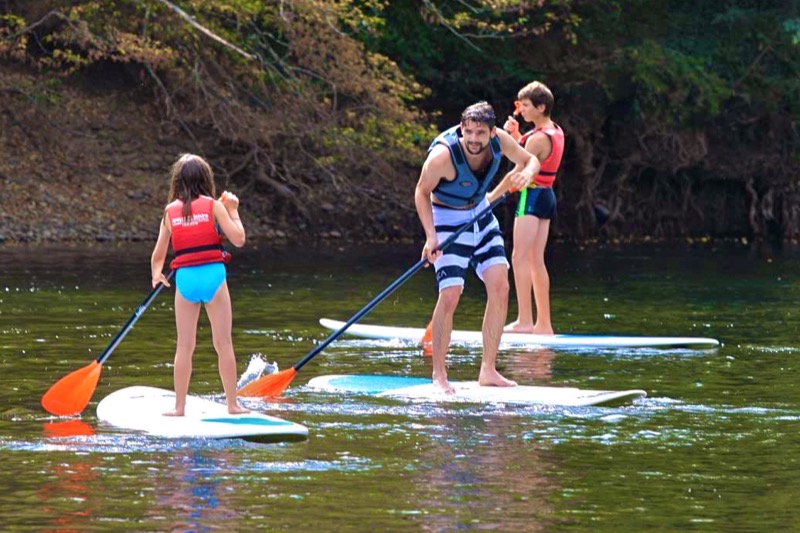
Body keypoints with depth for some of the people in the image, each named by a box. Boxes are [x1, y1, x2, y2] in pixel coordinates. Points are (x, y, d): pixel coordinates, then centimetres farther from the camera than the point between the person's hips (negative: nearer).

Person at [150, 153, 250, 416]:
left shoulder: (170, 211, 7)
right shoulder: (213, 206, 0)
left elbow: (158, 254, 10)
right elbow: (238, 239, -4)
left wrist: (156, 275, 29)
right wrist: (233, 210, 10)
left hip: (185, 279, 2)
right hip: (213, 276, -2)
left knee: (184, 345, 8)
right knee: (224, 343, 4)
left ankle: (179, 406, 8)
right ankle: (233, 403, 5)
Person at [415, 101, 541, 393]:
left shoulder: (499, 141, -15)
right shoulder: (443, 154, -30)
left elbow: (530, 160, 3)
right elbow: (422, 192, -15)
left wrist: (526, 172, -22)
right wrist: (431, 236, -23)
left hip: (481, 214, 6)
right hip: (448, 222, -6)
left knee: (500, 287, -4)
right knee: (450, 295, -15)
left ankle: (488, 370, 5)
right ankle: (439, 374, 0)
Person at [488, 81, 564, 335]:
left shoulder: (538, 138, -18)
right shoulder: (556, 133, 12)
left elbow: (518, 172, -17)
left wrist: (492, 196, -6)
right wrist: (515, 136, 10)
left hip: (532, 197, -10)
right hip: (547, 196, 10)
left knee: (520, 258, -11)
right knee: (536, 261, 11)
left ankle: (524, 320, -17)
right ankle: (543, 323, 11)